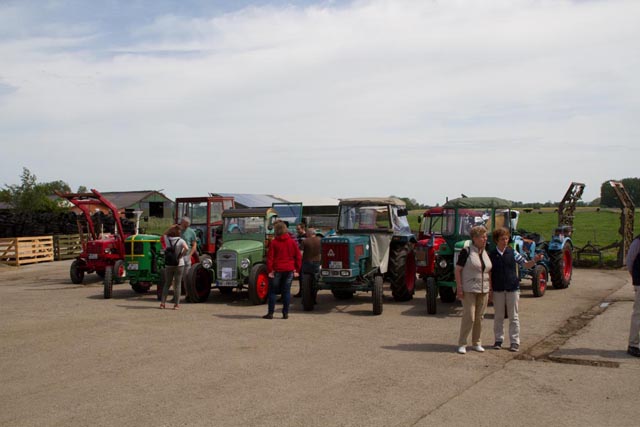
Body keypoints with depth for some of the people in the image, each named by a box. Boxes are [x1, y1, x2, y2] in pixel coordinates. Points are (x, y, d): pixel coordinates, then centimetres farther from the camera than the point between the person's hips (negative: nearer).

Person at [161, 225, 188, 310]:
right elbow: (186, 248, -28)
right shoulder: (181, 241, -9)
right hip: (179, 265, -3)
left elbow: (165, 233, 22)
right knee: (177, 284, 3)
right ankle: (176, 304, 3)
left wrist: (172, 227, 11)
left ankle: (162, 303, 7)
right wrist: (181, 255, -13)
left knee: (167, 284, 14)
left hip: (168, 265, 3)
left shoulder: (167, 239, -1)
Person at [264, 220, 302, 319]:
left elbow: (270, 257, -9)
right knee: (286, 291, 7)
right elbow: (298, 257, 3)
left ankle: (270, 313, 6)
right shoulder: (292, 242, 3)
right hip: (289, 270, 3)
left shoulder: (274, 242, -6)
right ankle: (285, 313, 7)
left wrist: (269, 270, -5)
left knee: (272, 292, 6)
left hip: (277, 270, -3)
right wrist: (297, 270, 7)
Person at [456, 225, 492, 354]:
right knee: (469, 317, -8)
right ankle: (462, 344, 3)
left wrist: (490, 287, 12)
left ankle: (476, 343, 22)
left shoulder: (486, 253, 11)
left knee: (479, 317, 10)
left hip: (483, 291, 6)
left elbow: (489, 271, 18)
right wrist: (459, 288, -13)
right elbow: (457, 270, -8)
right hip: (469, 290, -6)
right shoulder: (466, 251, -8)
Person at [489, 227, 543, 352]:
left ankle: (514, 342, 12)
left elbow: (526, 264, 0)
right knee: (498, 316, 10)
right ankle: (498, 340, 21)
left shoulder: (512, 253, -1)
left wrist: (535, 260, -20)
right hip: (498, 290, 0)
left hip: (512, 289, 0)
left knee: (513, 316, 5)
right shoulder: (491, 255, -1)